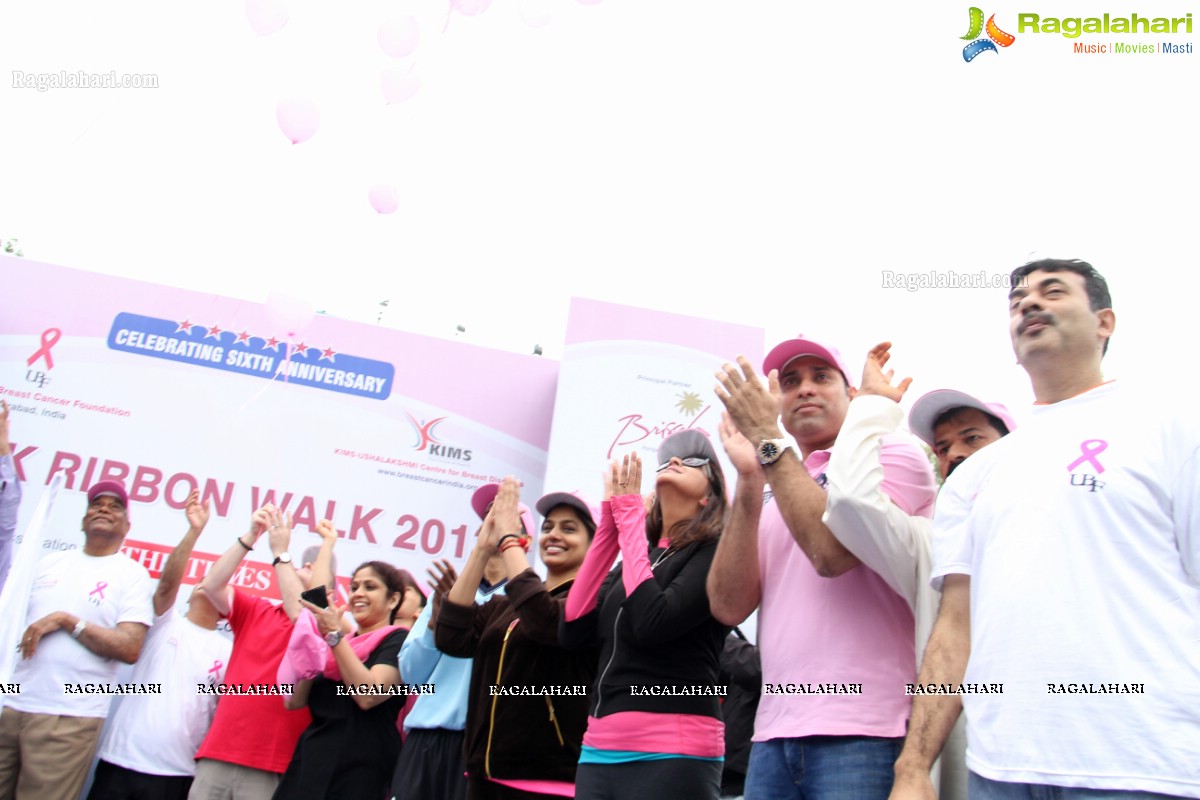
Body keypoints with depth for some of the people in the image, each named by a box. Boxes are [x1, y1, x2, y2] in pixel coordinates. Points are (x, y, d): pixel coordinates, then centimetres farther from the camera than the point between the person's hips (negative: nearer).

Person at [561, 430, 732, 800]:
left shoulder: (715, 550, -4)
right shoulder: (637, 555, 16)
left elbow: (653, 623, -19)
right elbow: (574, 631, 5)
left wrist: (629, 515, -9)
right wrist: (610, 521, 4)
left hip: (672, 752, -6)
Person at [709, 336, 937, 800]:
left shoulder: (894, 454, 1)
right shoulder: (771, 501, 16)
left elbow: (832, 550, -17)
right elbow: (729, 606, 2)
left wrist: (768, 439, -10)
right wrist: (749, 480, -5)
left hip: (864, 731, -5)